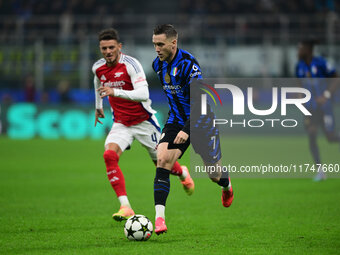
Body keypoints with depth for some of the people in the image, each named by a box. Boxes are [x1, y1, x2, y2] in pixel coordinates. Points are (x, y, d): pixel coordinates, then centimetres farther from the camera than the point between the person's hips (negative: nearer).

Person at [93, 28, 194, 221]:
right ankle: (125, 207, -25)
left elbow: (143, 94, -33)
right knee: (110, 155, -24)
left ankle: (183, 173, 48)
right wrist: (98, 106, 32)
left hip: (143, 121, -4)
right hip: (121, 124, 4)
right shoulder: (98, 68, -2)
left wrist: (115, 92, -43)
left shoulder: (130, 64, -22)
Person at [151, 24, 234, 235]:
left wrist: (187, 130, -37)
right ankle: (159, 218, -25)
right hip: (177, 120, 5)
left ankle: (227, 185, 46)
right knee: (162, 161, -19)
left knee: (214, 174, 5)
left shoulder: (188, 64, -23)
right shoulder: (158, 64, 0)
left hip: (201, 122, -5)